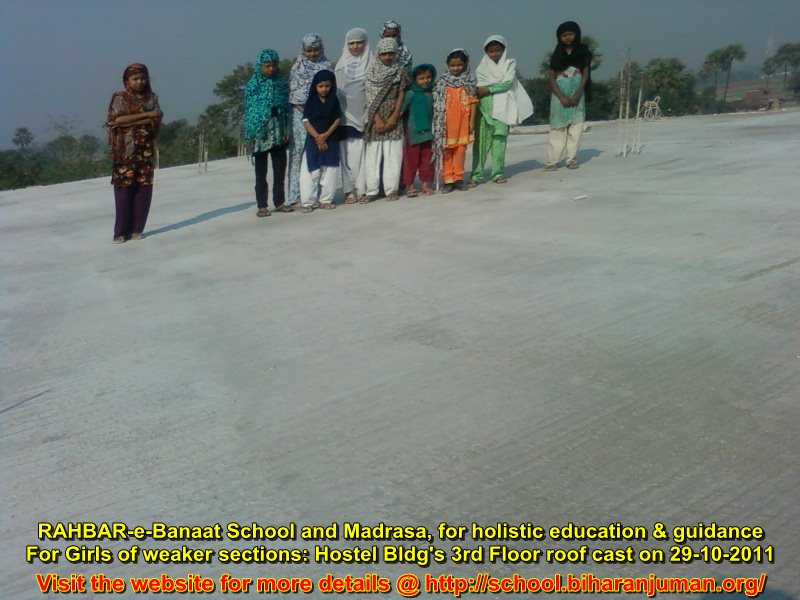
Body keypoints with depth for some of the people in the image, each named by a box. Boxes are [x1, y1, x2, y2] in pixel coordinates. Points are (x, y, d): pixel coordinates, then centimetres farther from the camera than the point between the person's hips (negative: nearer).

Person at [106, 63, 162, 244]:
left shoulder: (152, 98, 11)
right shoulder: (120, 98, 2)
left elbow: (156, 121, -2)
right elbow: (118, 120, -14)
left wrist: (130, 122, -14)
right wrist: (146, 115, -14)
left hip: (146, 150, 3)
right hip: (125, 150, -3)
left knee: (144, 189, 0)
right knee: (124, 189, -6)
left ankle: (136, 229, 8)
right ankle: (121, 231, -3)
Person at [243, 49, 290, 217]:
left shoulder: (281, 83, 6)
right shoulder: (253, 85, -1)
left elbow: (286, 107, 7)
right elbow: (248, 109, -1)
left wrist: (286, 130, 0)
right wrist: (249, 135, -6)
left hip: (278, 132, 3)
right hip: (260, 133, -3)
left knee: (280, 169, 8)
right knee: (261, 172, 3)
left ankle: (279, 202, 18)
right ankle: (262, 206, 7)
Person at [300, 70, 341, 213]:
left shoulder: (334, 100, 4)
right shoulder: (310, 101, -2)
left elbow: (338, 119, 0)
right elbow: (306, 122, -7)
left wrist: (326, 135, -13)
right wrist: (317, 137, -17)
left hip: (330, 140, 2)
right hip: (313, 140, -2)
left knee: (329, 171, 4)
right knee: (311, 171, -4)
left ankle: (326, 199, 14)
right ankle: (308, 202, 0)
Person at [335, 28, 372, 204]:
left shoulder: (371, 63, 7)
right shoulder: (341, 64, 12)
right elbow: (335, 89, 11)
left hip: (364, 114, -1)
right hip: (346, 115, 1)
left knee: (361, 152, -6)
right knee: (347, 152, -3)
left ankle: (361, 189, -1)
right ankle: (349, 190, -1)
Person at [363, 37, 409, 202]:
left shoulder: (400, 71, 5)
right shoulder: (372, 71, 5)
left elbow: (401, 95, 1)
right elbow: (370, 98, -1)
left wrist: (394, 118, -9)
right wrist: (378, 120, -10)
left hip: (393, 117, 0)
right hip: (375, 117, 0)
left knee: (393, 154, -3)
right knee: (373, 153, 1)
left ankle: (391, 189, 2)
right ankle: (372, 190, 4)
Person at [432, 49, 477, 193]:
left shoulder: (469, 81, 4)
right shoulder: (443, 81, 4)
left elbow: (473, 101, 2)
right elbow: (437, 103, 4)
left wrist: (472, 121, -3)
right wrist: (439, 122, -2)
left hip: (462, 121, 0)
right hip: (447, 122, 0)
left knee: (461, 149, 4)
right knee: (446, 150, 2)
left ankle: (458, 178, 13)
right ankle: (448, 180, 5)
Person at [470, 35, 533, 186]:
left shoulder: (510, 64, 8)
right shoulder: (482, 68, 11)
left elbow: (507, 83, -6)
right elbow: (477, 86, 2)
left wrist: (488, 90, -10)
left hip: (502, 107, 0)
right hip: (484, 107, 0)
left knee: (500, 139, -2)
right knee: (481, 140, -4)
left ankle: (498, 172, 5)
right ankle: (476, 175, -5)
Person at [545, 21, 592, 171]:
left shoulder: (583, 52, 8)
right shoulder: (557, 55, 8)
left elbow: (585, 74, 2)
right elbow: (552, 78, 3)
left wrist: (577, 95, -11)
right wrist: (562, 97, -11)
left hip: (577, 94, 1)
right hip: (560, 94, 0)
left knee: (576, 126, -4)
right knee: (558, 128, -5)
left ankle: (572, 159, -1)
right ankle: (552, 161, -7)